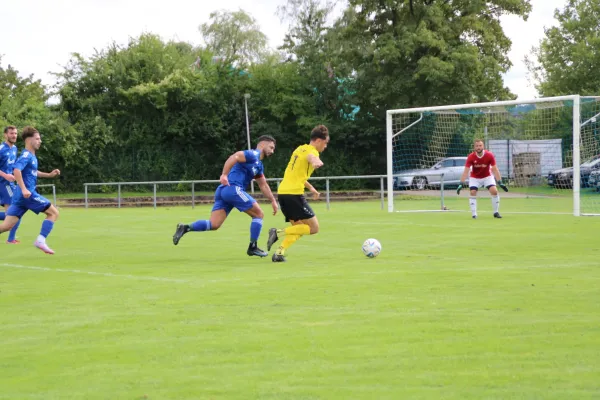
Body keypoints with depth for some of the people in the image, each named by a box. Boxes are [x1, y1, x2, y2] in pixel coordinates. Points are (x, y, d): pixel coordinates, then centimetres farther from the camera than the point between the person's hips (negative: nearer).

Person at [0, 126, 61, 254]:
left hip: (21, 196, 9)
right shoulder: (26, 155, -10)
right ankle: (41, 240, -7)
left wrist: (49, 175, 28)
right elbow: (17, 171, -27)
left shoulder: (31, 156, 19)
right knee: (53, 213, 1)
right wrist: (24, 189, -33)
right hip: (28, 194, -9)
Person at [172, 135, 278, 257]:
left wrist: (273, 200, 34)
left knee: (214, 225, -2)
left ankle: (185, 228, -13)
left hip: (223, 191, 9)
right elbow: (234, 157, -19)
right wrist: (224, 175, -31)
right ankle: (253, 247, 5)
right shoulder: (252, 155, -3)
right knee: (259, 214, 2)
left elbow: (263, 185, 37)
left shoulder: (259, 165, 28)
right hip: (233, 189, -9)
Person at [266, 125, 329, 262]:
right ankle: (279, 233, -15)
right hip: (294, 194, -9)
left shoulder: (300, 149, 21)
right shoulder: (312, 151, -6)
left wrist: (310, 187, 38)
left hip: (282, 192, 9)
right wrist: (316, 163, -57)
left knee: (299, 228, 17)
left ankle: (279, 252, -2)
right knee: (313, 228, -3)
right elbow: (311, 157, -34)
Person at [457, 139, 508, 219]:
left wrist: (500, 182, -25)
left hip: (487, 176, 0)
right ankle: (474, 214, -10)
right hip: (474, 178, 0)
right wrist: (462, 183, -30)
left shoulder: (489, 155, -21)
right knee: (473, 193, -18)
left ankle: (496, 212, 0)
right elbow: (466, 171, -21)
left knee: (494, 191, -16)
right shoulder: (471, 157, -22)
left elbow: (495, 169, -19)